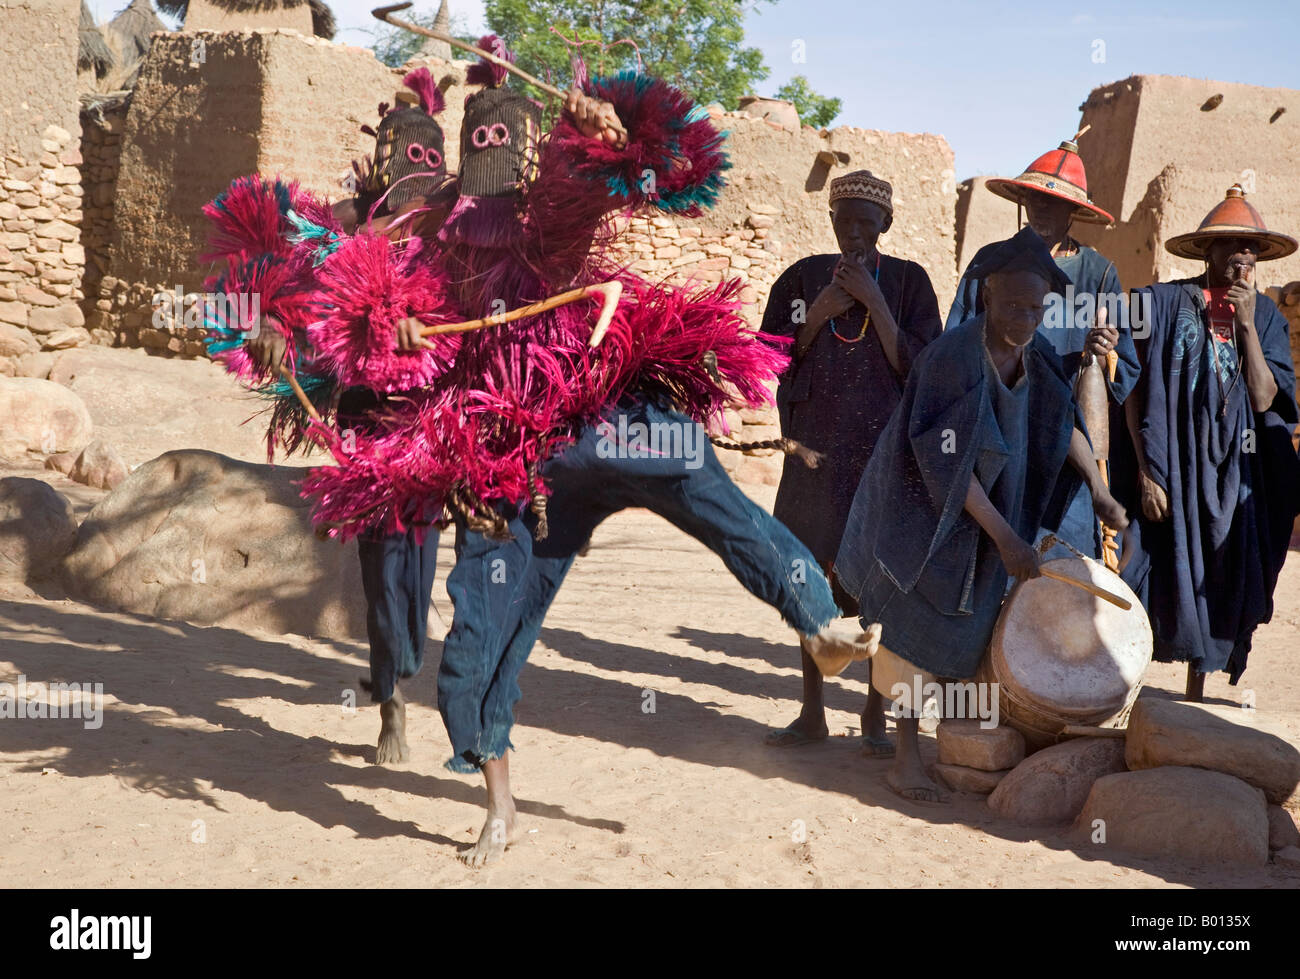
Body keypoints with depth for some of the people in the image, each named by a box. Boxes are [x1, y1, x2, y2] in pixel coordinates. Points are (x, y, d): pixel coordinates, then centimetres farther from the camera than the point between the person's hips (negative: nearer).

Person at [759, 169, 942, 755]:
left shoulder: (908, 281, 1)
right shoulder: (803, 277, 6)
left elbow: (919, 368, -8)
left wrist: (873, 301, -14)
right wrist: (819, 315, -10)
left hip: (886, 450, -2)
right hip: (815, 451, 2)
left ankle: (876, 716, 9)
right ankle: (812, 713, 17)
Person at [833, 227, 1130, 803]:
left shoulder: (1035, 353, -4)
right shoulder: (953, 356, -26)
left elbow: (1065, 422, 12)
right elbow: (947, 463, -25)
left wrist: (1099, 492, 4)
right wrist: (1005, 538, -24)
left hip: (991, 508, 7)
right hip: (933, 512, -7)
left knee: (964, 631, 15)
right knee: (919, 625, -2)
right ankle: (908, 760, 7)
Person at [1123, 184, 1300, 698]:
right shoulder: (1165, 302, -3)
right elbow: (1138, 395, -6)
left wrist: (1246, 324, -12)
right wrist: (1147, 473, -12)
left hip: (1234, 477, 3)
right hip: (1173, 469, -3)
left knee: (1218, 590, 8)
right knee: (1163, 581, -6)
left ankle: (1194, 700, 21)